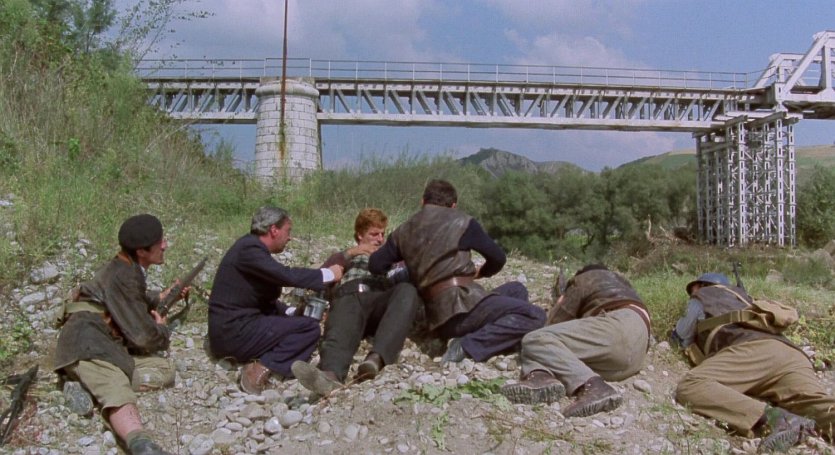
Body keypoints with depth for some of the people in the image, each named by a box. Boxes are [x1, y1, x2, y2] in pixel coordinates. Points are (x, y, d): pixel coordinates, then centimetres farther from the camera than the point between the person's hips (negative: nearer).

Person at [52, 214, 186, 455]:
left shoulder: (128, 268, 18)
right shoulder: (123, 275, -12)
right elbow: (143, 335, -14)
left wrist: (162, 297, 33)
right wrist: (162, 330, 8)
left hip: (111, 346, 9)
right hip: (88, 343, -9)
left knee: (165, 369, -9)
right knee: (119, 392, -37)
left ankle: (87, 385, -20)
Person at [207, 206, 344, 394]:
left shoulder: (252, 247, 14)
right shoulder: (249, 248, -15)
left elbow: (265, 301, 18)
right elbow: (287, 275, -26)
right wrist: (328, 274, -13)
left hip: (230, 331, 10)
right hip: (235, 332, -10)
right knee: (311, 328, -11)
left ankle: (260, 360, 5)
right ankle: (264, 366, -17)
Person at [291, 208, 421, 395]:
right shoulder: (344, 257, 38)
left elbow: (407, 280, 26)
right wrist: (348, 254, 6)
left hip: (381, 300, 1)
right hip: (348, 298, -1)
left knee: (407, 290, -36)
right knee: (343, 325, -39)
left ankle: (376, 359, -56)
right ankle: (331, 375, -71)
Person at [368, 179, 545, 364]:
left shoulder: (404, 231, 16)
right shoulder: (460, 221, 2)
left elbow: (374, 265, 12)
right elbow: (497, 258, 7)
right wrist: (480, 272, 29)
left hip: (438, 318, 7)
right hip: (462, 306, -7)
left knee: (516, 290, 23)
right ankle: (468, 347, -18)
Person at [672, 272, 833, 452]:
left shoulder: (702, 296, 29)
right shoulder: (741, 295, 44)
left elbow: (682, 338, 34)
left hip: (753, 349, -6)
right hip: (791, 354, 6)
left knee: (689, 387, -23)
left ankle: (772, 418, -43)